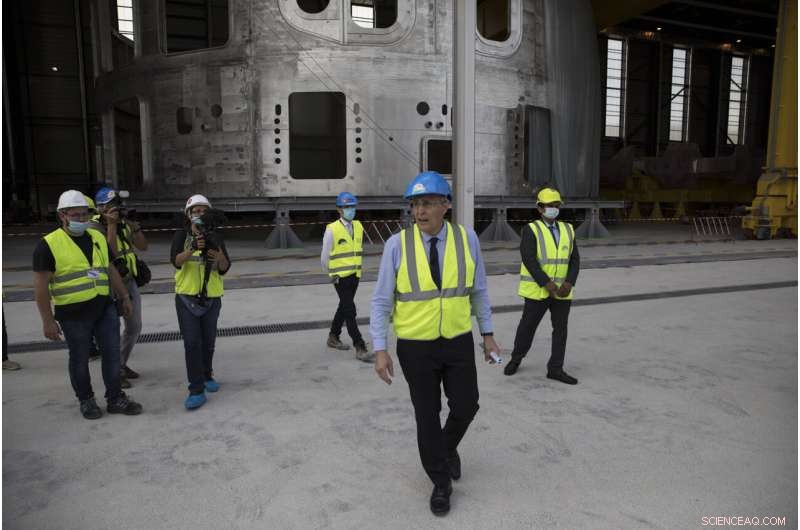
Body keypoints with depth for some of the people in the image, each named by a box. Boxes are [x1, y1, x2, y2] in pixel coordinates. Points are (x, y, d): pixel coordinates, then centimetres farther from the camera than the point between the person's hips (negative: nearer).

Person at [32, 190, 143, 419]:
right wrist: (48, 320, -12)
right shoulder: (49, 244, -10)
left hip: (105, 308, 5)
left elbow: (110, 270, 16)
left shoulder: (97, 237, 8)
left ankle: (115, 399, 21)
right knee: (80, 360, 11)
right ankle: (86, 400, 29)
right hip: (74, 314, -5)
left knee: (112, 354, 8)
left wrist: (124, 297, 15)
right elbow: (41, 285, -10)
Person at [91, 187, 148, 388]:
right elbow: (111, 251, -26)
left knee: (134, 327, 14)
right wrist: (111, 224, -24)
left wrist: (135, 226, -9)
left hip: (129, 281, 7)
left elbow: (143, 246, 3)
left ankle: (122, 364, 31)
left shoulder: (124, 223, 6)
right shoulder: (95, 227, -13)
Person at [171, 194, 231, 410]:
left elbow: (225, 269, 0)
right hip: (187, 297, -2)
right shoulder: (181, 235, -2)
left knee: (208, 341, 13)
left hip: (212, 297, 2)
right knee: (192, 342, -8)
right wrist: (192, 248, -35)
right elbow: (176, 261, -18)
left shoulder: (215, 237, 4)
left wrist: (220, 258, -22)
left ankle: (207, 375, 34)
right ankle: (196, 390, -4)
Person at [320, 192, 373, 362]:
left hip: (355, 275, 6)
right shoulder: (332, 229, -11)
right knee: (350, 311, -8)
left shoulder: (358, 226, 5)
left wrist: (356, 268, 15)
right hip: (340, 277, -6)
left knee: (344, 307, 17)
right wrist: (333, 273, 6)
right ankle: (360, 349, -6)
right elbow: (325, 256, -3)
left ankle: (333, 337, 36)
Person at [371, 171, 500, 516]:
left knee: (466, 407, 10)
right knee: (427, 414, 10)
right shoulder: (397, 245, -13)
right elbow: (381, 302, -9)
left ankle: (448, 448, 46)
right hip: (415, 346, -1)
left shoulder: (466, 238, -7)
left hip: (459, 342, 2)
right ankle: (441, 482, 33)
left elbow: (479, 290, 4)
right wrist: (379, 350, -14)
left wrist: (488, 334, 6)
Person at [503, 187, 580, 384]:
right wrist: (548, 284, -21)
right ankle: (516, 358, 28)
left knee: (561, 328, 5)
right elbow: (529, 261, -16)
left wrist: (569, 283, -11)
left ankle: (555, 368, 14)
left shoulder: (568, 230, 8)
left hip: (562, 291, 4)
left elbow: (574, 260, 4)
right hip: (538, 290, -4)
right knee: (528, 325, 7)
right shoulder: (531, 230, -7)